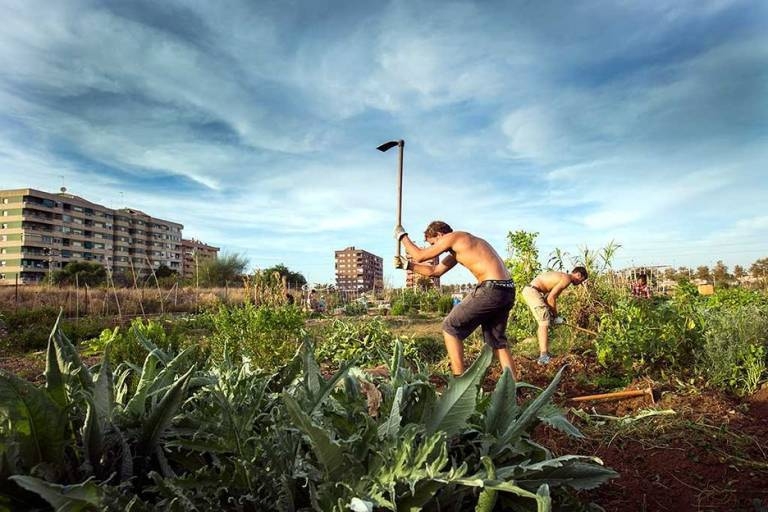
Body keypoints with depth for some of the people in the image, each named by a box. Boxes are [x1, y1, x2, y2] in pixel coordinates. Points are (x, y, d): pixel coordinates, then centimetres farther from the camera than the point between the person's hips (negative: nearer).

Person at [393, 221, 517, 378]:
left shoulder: (453, 237, -1)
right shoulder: (459, 247, 26)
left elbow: (420, 256, 4)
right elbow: (435, 271, 32)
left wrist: (402, 236, 19)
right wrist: (407, 264, 31)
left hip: (491, 289, -10)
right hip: (507, 291, 10)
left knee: (451, 327, 4)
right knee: (497, 342, 21)